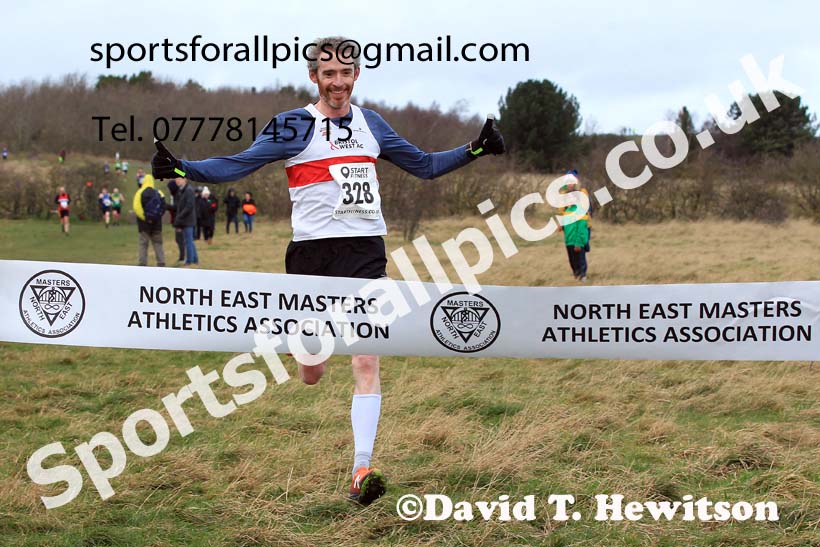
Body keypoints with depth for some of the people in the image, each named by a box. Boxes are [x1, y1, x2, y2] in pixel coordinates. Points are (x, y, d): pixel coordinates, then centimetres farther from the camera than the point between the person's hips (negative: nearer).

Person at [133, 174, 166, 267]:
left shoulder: (140, 193, -8)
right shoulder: (159, 193, 1)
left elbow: (137, 208, -17)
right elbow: (163, 207, -2)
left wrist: (144, 217, -12)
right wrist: (157, 216, 2)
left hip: (144, 224, -3)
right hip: (157, 224, 3)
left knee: (143, 245, 2)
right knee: (158, 244, 10)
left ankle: (142, 264, -2)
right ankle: (161, 263, 5)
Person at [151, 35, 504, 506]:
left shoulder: (370, 123, 12)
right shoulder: (294, 126, 0)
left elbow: (424, 165, 23)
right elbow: (237, 165, -7)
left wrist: (475, 150, 13)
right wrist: (180, 168, -22)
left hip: (366, 253, 2)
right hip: (313, 254, -2)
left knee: (366, 364, -13)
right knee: (311, 376, 7)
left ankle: (361, 470, -12)